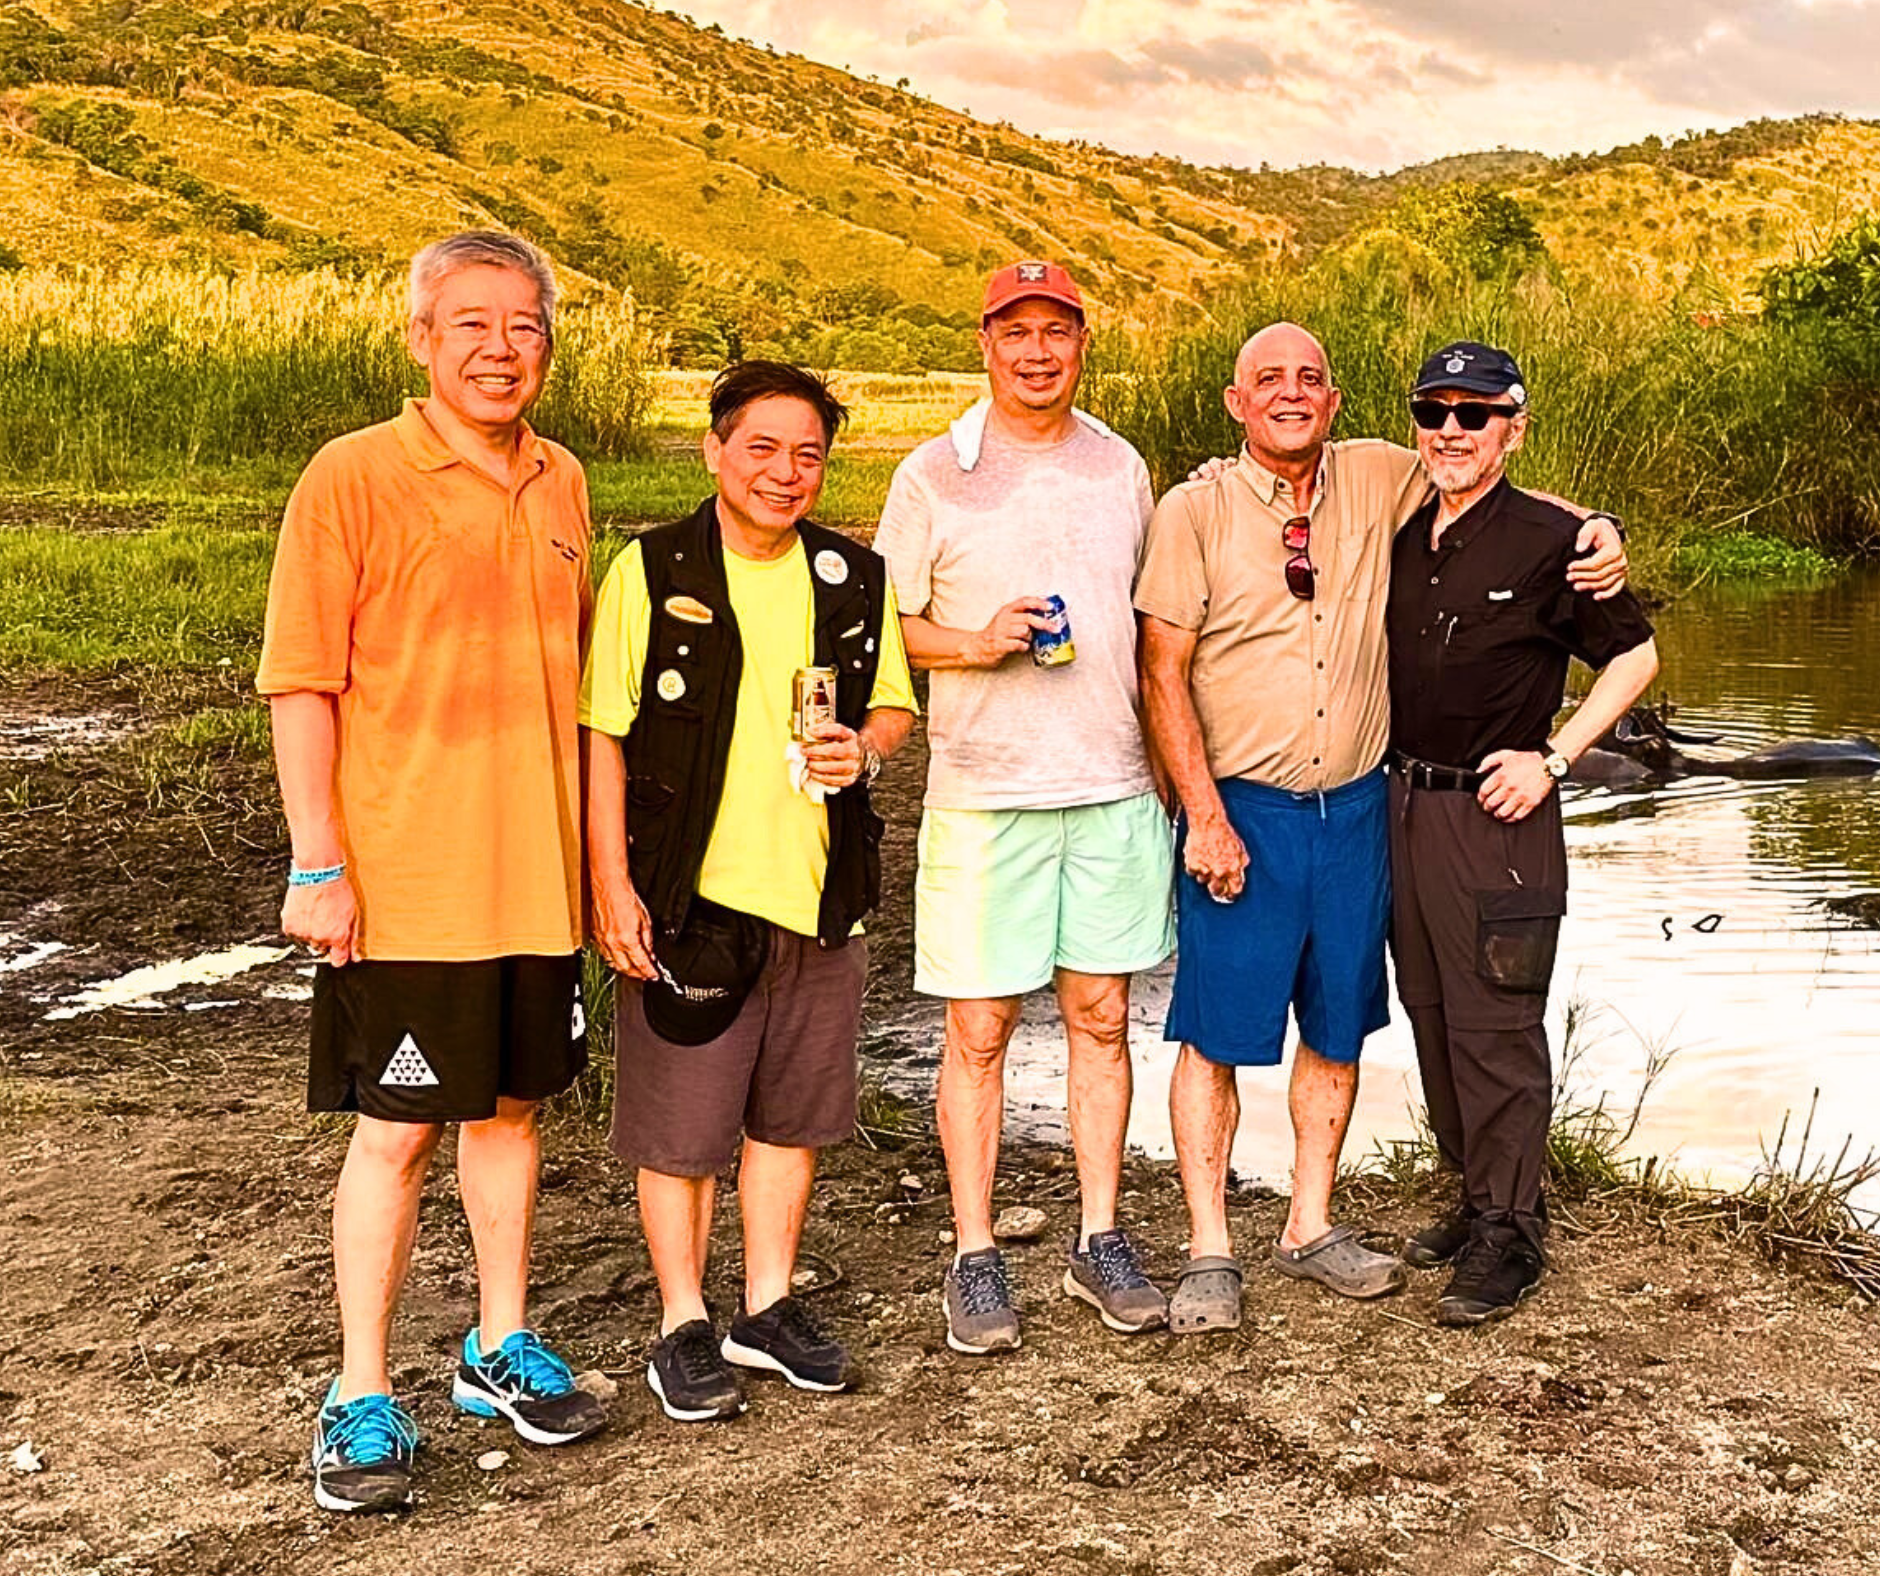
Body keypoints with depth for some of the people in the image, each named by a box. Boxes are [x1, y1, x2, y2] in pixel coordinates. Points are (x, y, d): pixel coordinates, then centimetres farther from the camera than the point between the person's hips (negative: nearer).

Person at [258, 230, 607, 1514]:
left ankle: (502, 1348, 31)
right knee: (397, 1129, 2)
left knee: (510, 1106, 15)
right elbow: (302, 685, -10)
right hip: (402, 878, -5)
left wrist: (597, 838, 15)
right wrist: (319, 865, -15)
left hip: (537, 870, 5)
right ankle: (363, 1399, 15)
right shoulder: (354, 479, -9)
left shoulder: (561, 484, 8)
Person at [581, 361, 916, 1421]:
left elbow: (894, 707, 16)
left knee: (791, 1114, 14)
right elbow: (602, 736, -6)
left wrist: (865, 748, -8)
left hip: (820, 894, 4)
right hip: (689, 896, -4)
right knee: (680, 1127, 3)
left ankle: (769, 1309, 30)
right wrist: (612, 886, -11)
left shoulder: (856, 577, 7)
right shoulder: (650, 574, -5)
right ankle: (685, 1327, 19)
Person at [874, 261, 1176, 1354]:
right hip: (984, 791, -3)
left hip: (1114, 786, 3)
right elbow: (886, 627, 2)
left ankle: (1101, 1241, 20)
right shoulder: (935, 476, 0)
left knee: (1102, 1017, 8)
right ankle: (976, 1258, 12)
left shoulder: (1122, 469, 11)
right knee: (979, 1030, 1)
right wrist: (980, 644, -16)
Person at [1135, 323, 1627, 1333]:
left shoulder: (1381, 479, 2)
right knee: (1216, 1033, -1)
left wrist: (1595, 528, -2)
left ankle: (1310, 1229, 27)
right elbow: (1162, 673, -8)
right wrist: (1205, 817, -14)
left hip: (1356, 807, 4)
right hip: (1242, 810, -4)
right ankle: (1208, 1253, 11)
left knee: (1337, 1027, 12)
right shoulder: (1196, 512, -7)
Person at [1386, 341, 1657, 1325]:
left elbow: (1635, 657, -2)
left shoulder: (1546, 540, -9)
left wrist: (1552, 759, -9)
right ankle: (1481, 1200, 27)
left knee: (1495, 1028, -3)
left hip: (1497, 815, -6)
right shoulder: (1402, 539, 8)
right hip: (1406, 803, 7)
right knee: (1433, 1018, 13)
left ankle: (1509, 1237, 8)